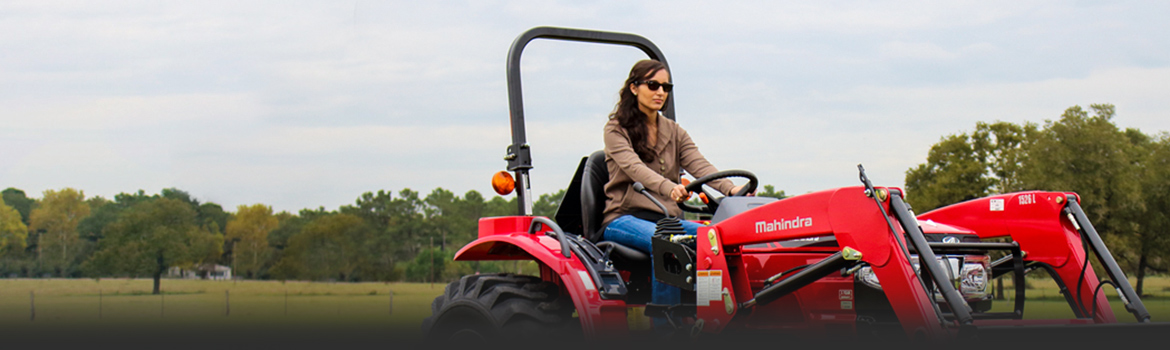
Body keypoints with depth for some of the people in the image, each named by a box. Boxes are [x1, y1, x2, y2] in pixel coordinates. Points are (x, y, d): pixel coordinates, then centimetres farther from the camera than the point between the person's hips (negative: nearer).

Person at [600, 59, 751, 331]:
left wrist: (730, 188, -21)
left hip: (666, 217, 5)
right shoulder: (616, 130, 1)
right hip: (624, 217, -5)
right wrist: (668, 187, -39)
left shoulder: (674, 133, 17)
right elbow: (634, 168, -18)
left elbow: (699, 165, 0)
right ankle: (664, 328, -34)